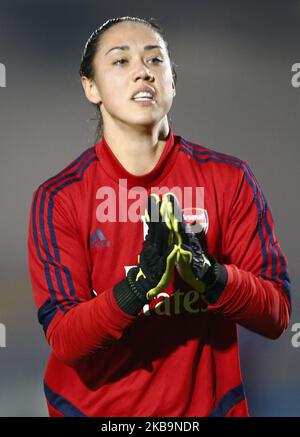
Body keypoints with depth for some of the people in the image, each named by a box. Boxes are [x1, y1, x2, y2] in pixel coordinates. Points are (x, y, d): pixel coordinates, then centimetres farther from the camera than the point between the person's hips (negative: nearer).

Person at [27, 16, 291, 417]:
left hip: (204, 404, 1)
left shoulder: (229, 179, -7)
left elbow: (276, 315, -10)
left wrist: (210, 275, -28)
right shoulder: (57, 198, -9)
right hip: (92, 406, 0)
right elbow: (63, 340, -15)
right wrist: (139, 284, -31)